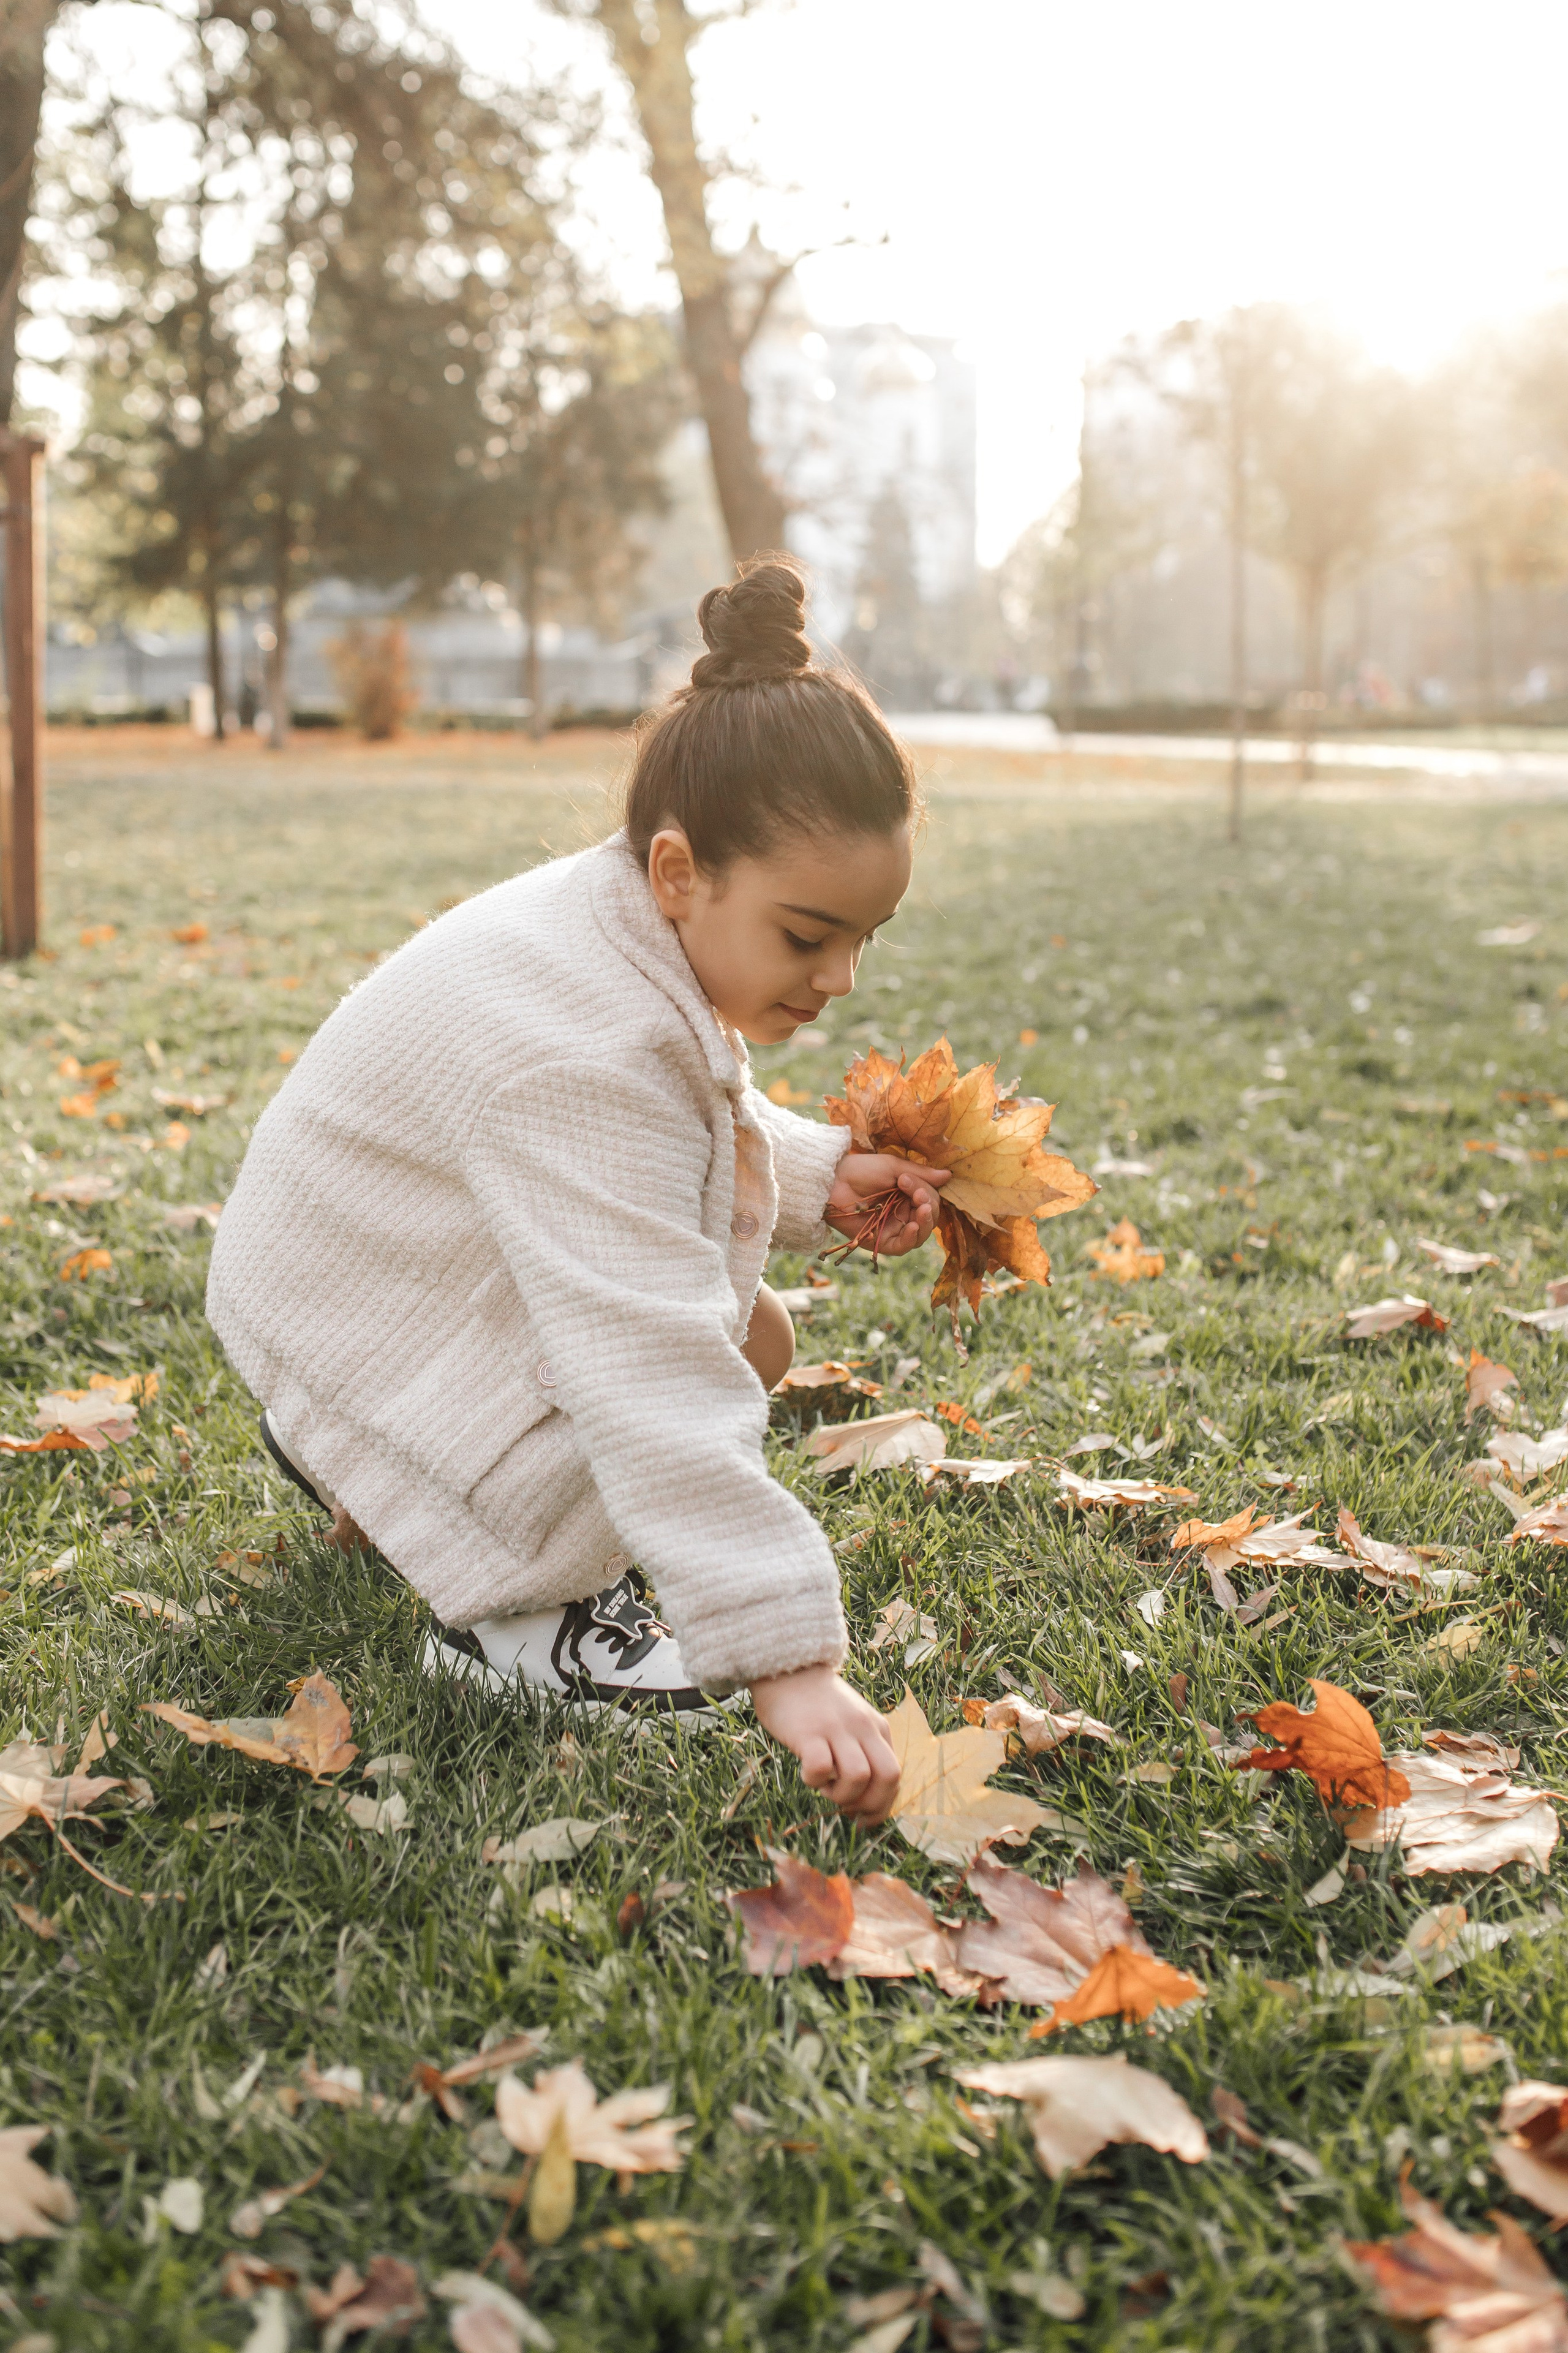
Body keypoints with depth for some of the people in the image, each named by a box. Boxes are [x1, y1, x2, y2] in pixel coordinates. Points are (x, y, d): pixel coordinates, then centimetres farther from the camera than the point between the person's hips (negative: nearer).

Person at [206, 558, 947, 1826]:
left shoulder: (637, 938, -8)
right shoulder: (582, 1053, -38)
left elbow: (704, 1133, 14)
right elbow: (653, 1376, -43)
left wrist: (822, 1176, -7)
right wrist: (785, 1655, -44)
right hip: (349, 1312, -10)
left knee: (754, 1336, 5)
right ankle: (502, 1609, -2)